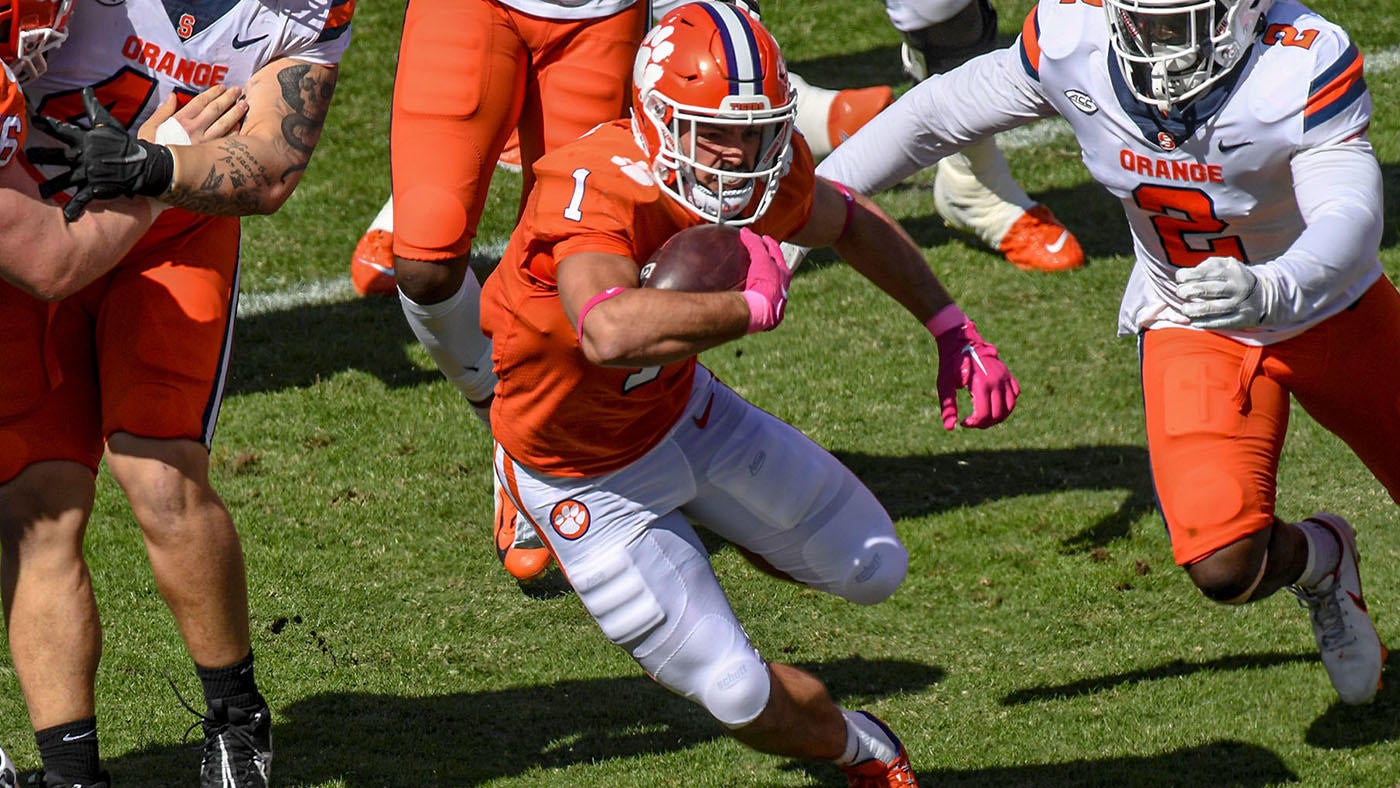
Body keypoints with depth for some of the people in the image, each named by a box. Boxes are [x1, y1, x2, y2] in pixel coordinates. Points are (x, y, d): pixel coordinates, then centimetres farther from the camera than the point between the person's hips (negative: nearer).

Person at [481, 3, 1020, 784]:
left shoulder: (769, 178, -17)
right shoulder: (594, 194, -40)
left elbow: (850, 222, 8)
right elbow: (611, 333, -61)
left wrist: (954, 331, 6)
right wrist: (751, 305, -47)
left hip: (685, 410, 7)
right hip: (589, 478, -6)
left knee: (873, 569, 15)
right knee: (743, 698, -2)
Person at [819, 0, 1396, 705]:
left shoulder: (1302, 65, -32)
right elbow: (934, 117, -7)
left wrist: (1268, 290, -64)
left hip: (1335, 310, -1)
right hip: (1190, 328, 1)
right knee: (1225, 567, -19)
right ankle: (1316, 558, 18)